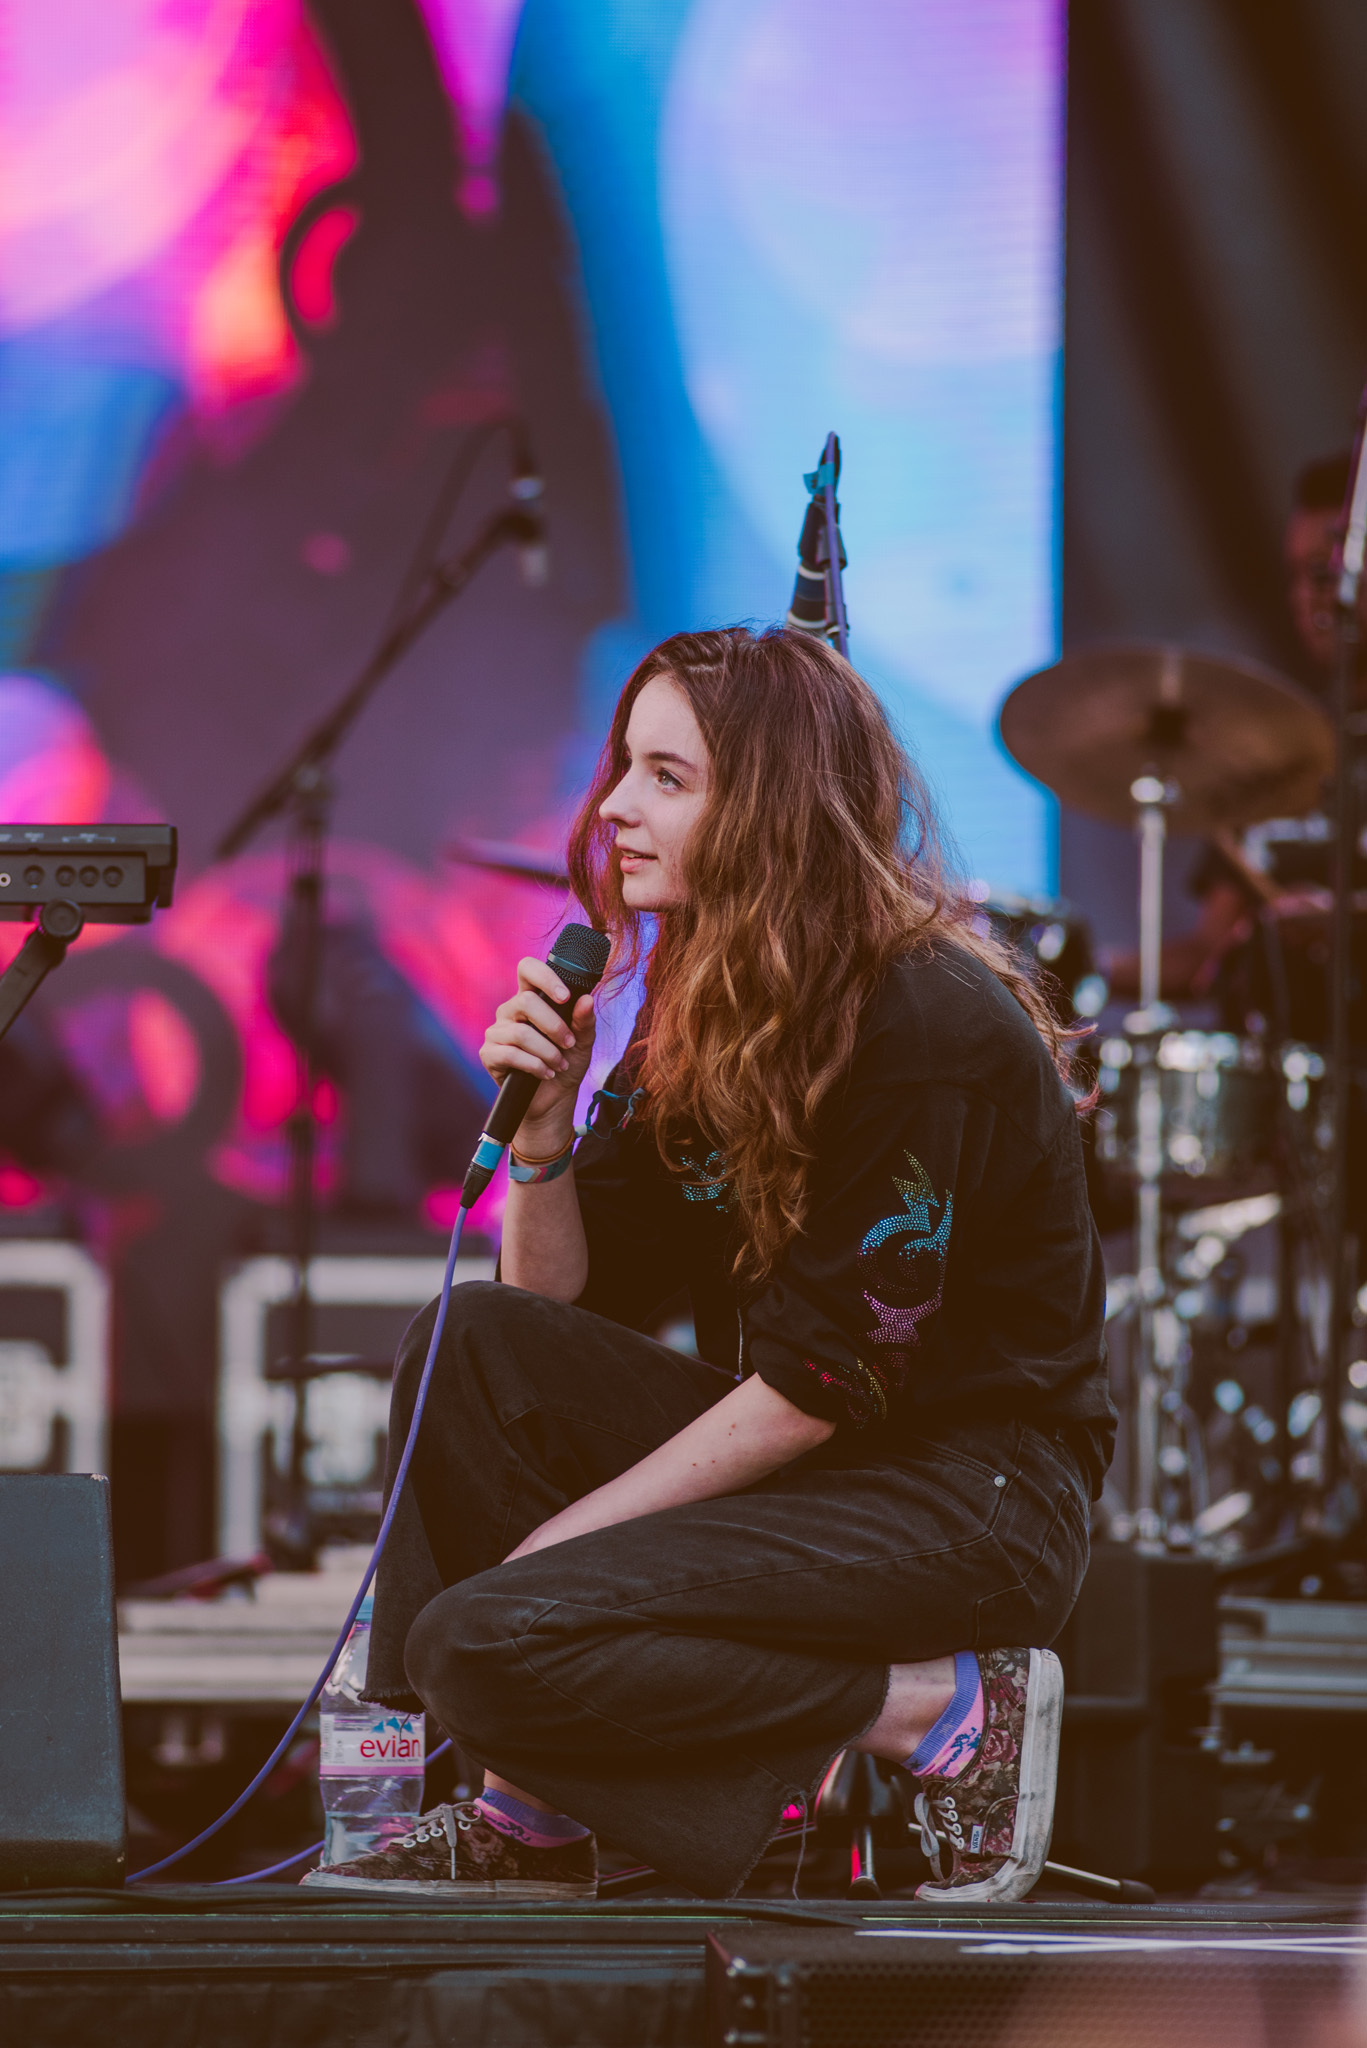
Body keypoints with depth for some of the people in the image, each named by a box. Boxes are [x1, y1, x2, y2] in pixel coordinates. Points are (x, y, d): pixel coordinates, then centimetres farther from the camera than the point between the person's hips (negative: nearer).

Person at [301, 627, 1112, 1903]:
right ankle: (526, 1821, -6)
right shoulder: (705, 1008, 8)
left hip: (975, 1497, -9)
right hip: (800, 1461, 9)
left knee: (486, 1642, -21)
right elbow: (564, 1307, 6)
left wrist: (570, 1527, -16)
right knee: (475, 1343, -10)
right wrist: (543, 1120, -12)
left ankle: (946, 1716, -9)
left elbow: (829, 1378, -19)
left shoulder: (930, 1023, -18)